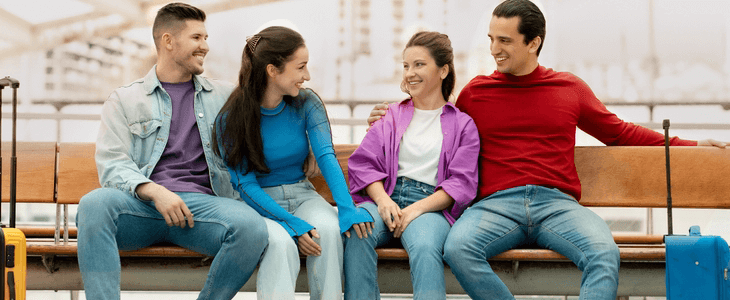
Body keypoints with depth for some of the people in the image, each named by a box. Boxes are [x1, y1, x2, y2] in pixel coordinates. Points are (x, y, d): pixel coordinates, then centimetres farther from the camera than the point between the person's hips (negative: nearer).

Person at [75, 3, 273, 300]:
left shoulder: (225, 96, 23)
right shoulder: (124, 99, 16)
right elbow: (111, 166, 3)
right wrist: (154, 191, -17)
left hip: (202, 202, 2)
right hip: (141, 203, -1)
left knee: (252, 227, -32)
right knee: (94, 204, -35)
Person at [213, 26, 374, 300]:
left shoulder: (307, 104, -1)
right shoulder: (230, 119, -11)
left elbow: (326, 156, -14)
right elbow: (245, 184, -13)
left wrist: (347, 208, -32)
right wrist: (291, 224, -26)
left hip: (301, 195, 3)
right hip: (258, 204, -3)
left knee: (329, 228, -30)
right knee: (279, 242, -35)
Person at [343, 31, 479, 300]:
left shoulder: (462, 125, 15)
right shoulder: (391, 117, 23)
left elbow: (462, 183, 4)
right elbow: (362, 163, 12)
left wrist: (417, 208, -12)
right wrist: (383, 200, -10)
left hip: (432, 205, -2)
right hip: (385, 198, 2)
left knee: (425, 247, -37)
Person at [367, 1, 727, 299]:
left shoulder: (569, 88, 17)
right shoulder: (475, 92, 16)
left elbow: (618, 132, 26)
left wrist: (685, 144, 23)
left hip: (557, 204, 0)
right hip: (496, 204, 0)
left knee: (604, 253, -32)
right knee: (457, 247, -33)